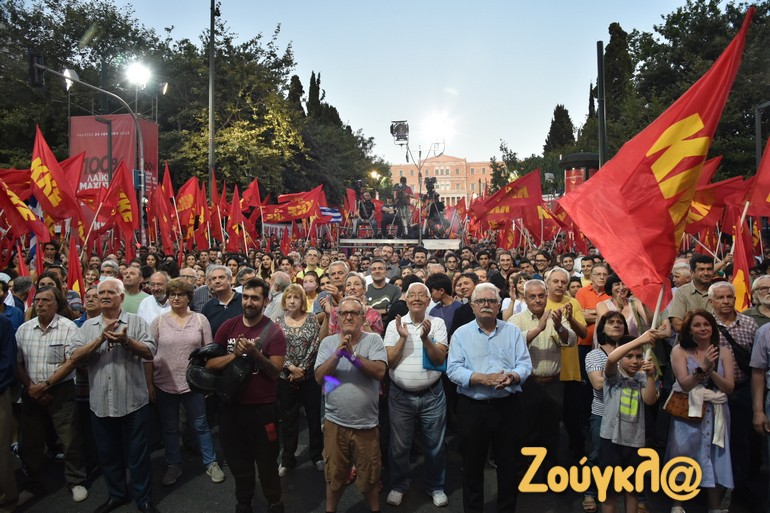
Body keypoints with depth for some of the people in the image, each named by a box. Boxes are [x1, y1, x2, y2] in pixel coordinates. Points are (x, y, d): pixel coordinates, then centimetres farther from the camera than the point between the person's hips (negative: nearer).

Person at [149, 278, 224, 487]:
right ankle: (173, 465, 32)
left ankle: (211, 463, 23)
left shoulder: (200, 320, -3)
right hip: (164, 383, 1)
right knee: (169, 428, 15)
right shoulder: (159, 321, -1)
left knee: (200, 425, 9)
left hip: (193, 382, -1)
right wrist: (150, 383, 0)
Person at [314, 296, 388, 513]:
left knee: (369, 479, 15)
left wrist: (353, 355, -26)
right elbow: (319, 377, -9)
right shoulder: (328, 342, -1)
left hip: (366, 424, -1)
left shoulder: (374, 340, -6)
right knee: (334, 477, 19)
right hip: (335, 423, 1)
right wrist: (338, 353, -22)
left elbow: (380, 371, -18)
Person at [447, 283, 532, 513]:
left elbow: (525, 365, 0)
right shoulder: (461, 334, 1)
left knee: (509, 463, 12)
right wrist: (483, 378, -20)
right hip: (472, 407, -1)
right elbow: (453, 369, -8)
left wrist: (512, 377, -21)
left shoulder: (512, 331, 6)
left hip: (507, 406, 1)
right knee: (472, 464, 11)